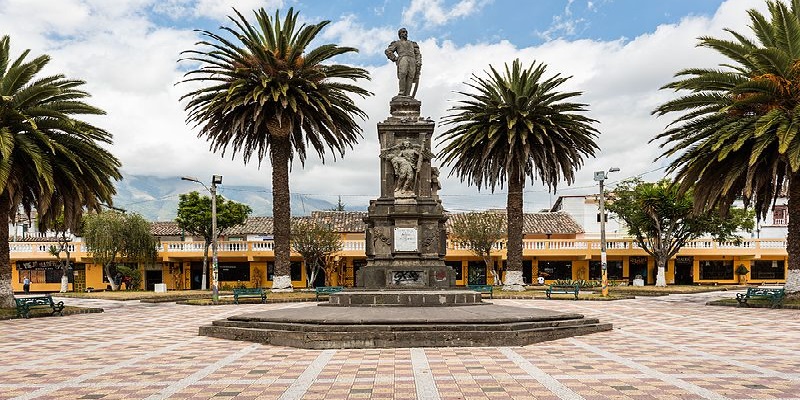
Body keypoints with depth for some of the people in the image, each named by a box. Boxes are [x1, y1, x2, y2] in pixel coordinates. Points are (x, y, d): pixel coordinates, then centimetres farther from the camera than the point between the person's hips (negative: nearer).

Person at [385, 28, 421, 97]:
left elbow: (418, 54, 23)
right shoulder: (397, 43, 26)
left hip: (412, 60, 3)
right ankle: (401, 92, -28)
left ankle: (407, 95, -23)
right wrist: (395, 59, -1)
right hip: (403, 58, -3)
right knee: (402, 74, -29)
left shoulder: (412, 44, 36)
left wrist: (419, 63, 4)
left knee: (410, 78, -16)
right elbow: (388, 51, 13)